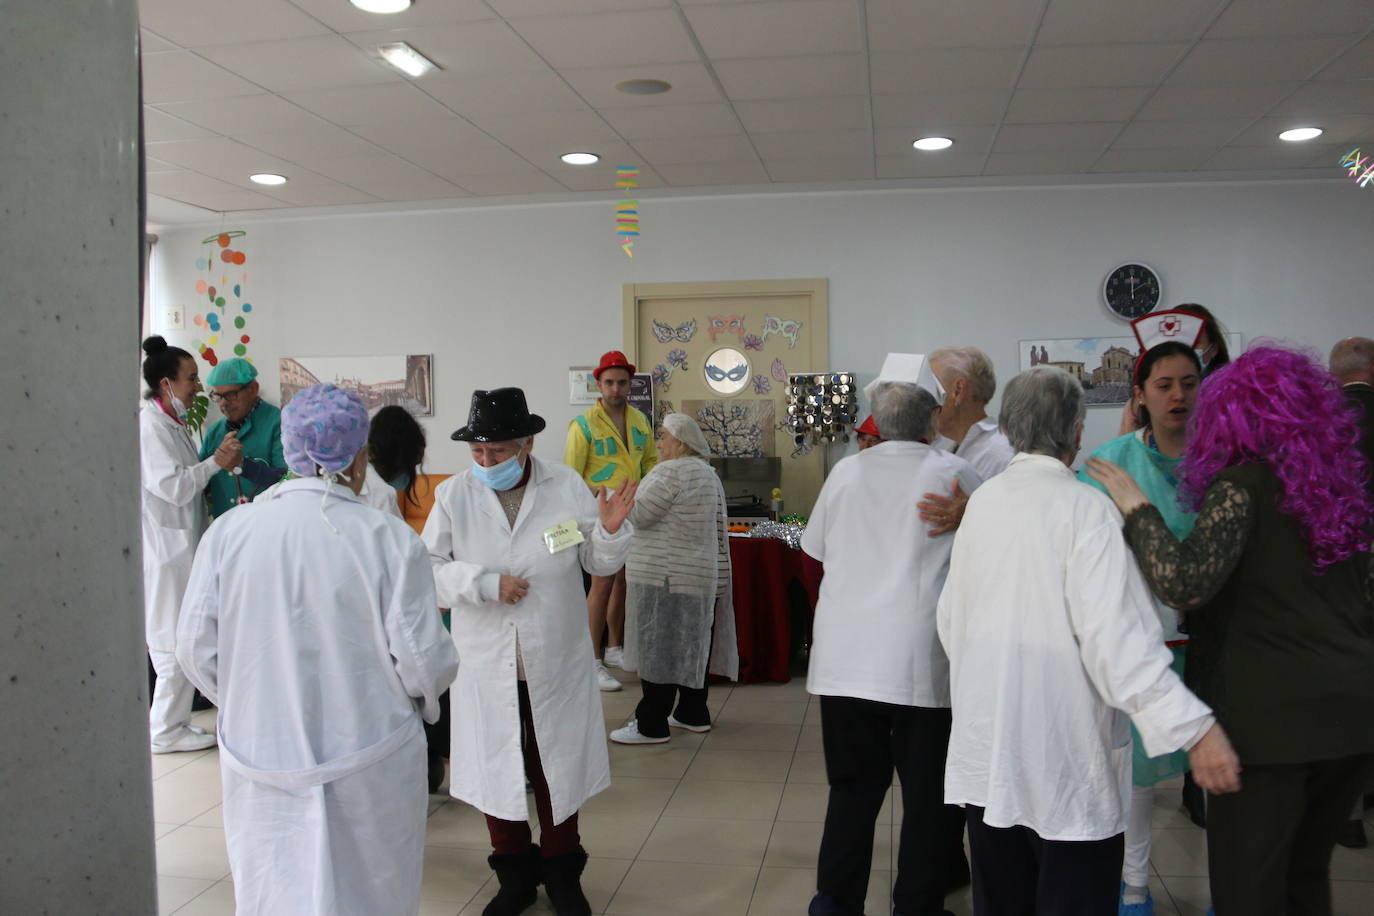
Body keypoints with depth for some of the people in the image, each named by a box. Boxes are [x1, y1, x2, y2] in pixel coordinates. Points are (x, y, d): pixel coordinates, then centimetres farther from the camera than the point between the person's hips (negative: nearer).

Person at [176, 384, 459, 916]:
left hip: (259, 757, 2)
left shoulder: (229, 532, -7)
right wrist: (425, 697, 10)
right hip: (370, 768, -2)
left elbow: (195, 649, -1)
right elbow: (424, 659, -13)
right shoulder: (391, 540, -14)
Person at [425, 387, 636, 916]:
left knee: (557, 770, 13)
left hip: (557, 660, 0)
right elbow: (429, 570, -6)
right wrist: (486, 584, -18)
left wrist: (609, 531, -20)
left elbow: (599, 564, 0)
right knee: (495, 771, 13)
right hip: (486, 663, 0)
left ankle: (562, 873, 34)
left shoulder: (567, 486, -5)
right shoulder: (453, 495, -6)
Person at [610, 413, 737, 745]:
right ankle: (694, 714, 23)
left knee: (659, 648, -4)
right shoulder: (709, 475, 15)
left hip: (665, 578, -9)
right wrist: (719, 575, 20)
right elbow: (720, 533, 17)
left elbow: (636, 515, -17)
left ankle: (651, 725, 0)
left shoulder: (670, 472, -15)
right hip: (703, 576, 10)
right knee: (690, 647, 15)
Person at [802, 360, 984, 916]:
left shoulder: (846, 473, 2)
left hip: (844, 657, 3)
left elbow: (816, 546, 14)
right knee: (928, 794, 11)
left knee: (852, 787, 15)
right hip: (921, 659, -3)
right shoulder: (954, 473, -6)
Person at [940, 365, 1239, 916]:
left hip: (985, 752, 6)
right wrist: (1195, 727, -24)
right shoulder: (1085, 508, -15)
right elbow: (1117, 633, -24)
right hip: (1065, 759, -6)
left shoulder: (981, 501, 3)